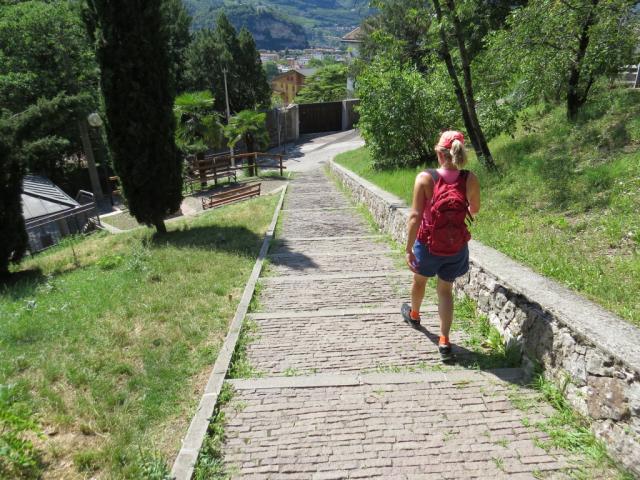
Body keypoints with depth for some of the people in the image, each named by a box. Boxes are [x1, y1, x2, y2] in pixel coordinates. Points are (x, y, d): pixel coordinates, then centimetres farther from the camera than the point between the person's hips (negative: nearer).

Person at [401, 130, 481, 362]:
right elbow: (474, 210, 6)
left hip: (428, 244, -1)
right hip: (457, 247, 1)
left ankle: (414, 314, 54)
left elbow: (415, 216, -20)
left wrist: (409, 249, -15)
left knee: (419, 280, 27)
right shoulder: (470, 179, -11)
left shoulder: (425, 178, -18)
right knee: (445, 290, 18)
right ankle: (444, 341, 12)